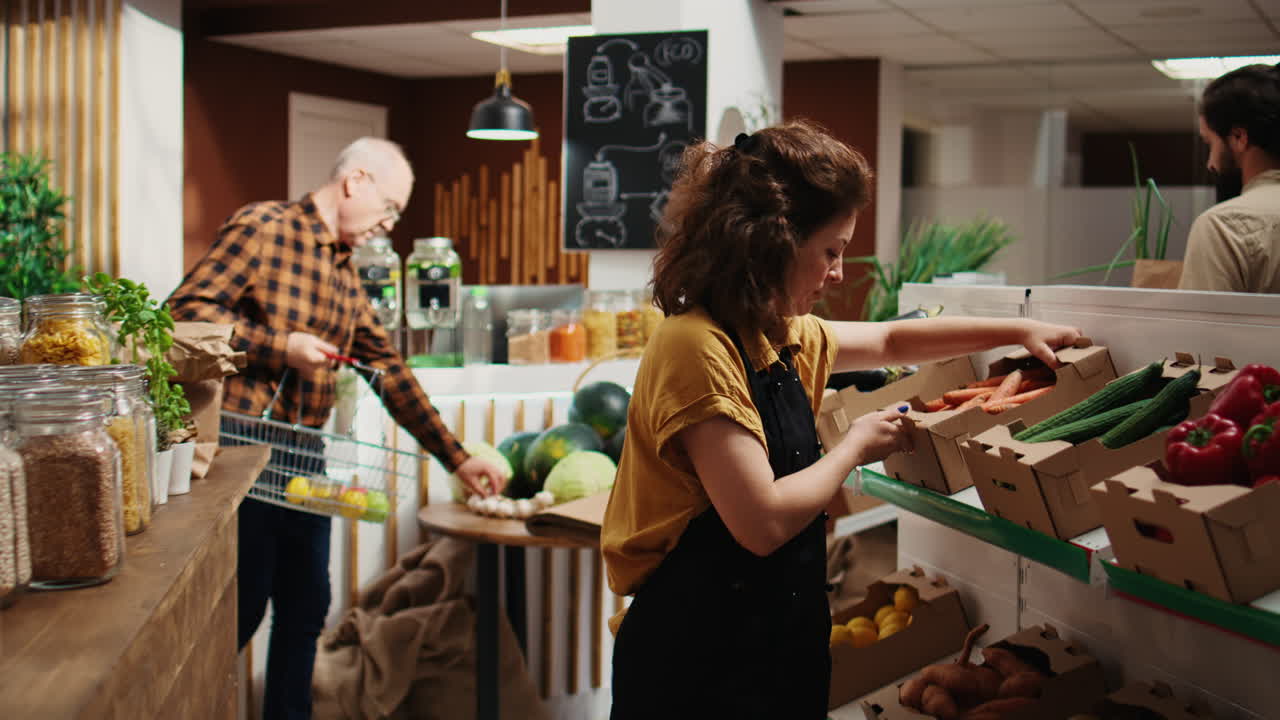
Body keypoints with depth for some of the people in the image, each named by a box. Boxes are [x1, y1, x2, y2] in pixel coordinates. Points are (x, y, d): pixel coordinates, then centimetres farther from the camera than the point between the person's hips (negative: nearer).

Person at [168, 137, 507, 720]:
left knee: (306, 606, 12)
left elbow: (388, 367, 15)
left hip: (304, 455, 8)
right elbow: (187, 307, -14)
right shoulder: (264, 227, -7)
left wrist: (456, 457, 11)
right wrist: (281, 346, -17)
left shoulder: (344, 274, 16)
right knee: (243, 606, 0)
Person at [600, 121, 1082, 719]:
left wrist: (1019, 331, 21)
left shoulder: (782, 337, 7)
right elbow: (763, 523, -27)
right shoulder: (697, 347, -22)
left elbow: (891, 340, 25)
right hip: (702, 664, -9)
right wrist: (855, 447, -11)